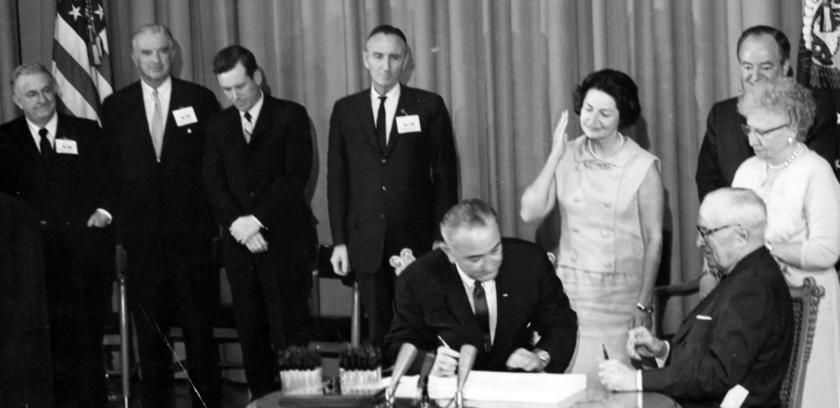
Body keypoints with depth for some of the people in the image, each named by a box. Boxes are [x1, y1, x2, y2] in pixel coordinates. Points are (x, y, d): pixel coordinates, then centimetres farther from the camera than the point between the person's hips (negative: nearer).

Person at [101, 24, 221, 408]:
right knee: (149, 329, 6)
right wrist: (115, 217, 0)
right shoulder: (115, 106, 8)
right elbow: (108, 168, 9)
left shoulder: (200, 99, 4)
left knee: (199, 327, 2)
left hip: (192, 233, -1)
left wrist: (216, 218, -4)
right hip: (141, 237, 1)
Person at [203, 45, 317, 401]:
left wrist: (257, 220, -12)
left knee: (289, 329, -6)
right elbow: (214, 184, 6)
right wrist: (237, 224, -9)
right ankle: (262, 398, 10)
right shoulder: (218, 126, 14)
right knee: (250, 330, 3)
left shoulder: (291, 116, 2)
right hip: (239, 239, 4)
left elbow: (295, 176, -7)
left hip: (285, 238, -4)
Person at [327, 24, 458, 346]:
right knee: (378, 329, 6)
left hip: (417, 239, -2)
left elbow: (445, 175, 2)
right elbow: (337, 178, 8)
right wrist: (339, 241, 2)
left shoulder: (429, 107, 1)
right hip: (367, 243, 2)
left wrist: (442, 238, -3)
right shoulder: (345, 110, 7)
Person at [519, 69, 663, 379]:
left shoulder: (643, 166, -5)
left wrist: (643, 305, -4)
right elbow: (529, 213, -5)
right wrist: (555, 156, -7)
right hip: (569, 292, 2)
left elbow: (654, 240, -2)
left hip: (619, 296, -2)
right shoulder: (567, 156, 4)